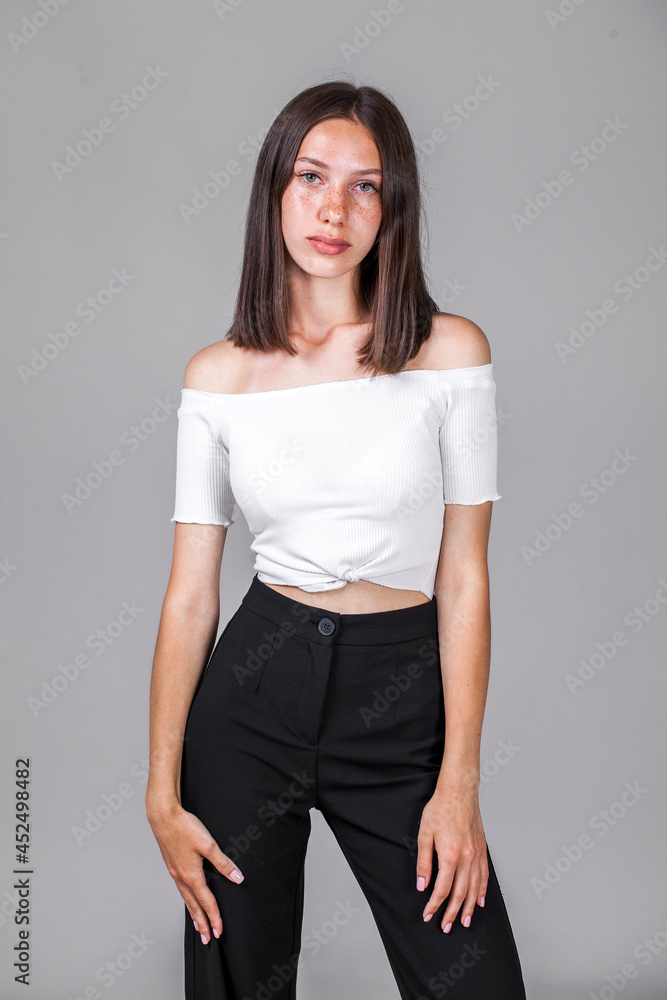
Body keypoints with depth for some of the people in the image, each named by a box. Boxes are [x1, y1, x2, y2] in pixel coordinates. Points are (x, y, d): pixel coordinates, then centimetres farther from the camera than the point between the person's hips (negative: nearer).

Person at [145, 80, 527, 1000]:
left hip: (404, 701, -1)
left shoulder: (450, 350, -3)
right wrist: (163, 795, -2)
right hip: (254, 690, 1)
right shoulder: (219, 376, 0)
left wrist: (459, 785, -7)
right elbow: (190, 594, 1)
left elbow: (463, 580, -4)